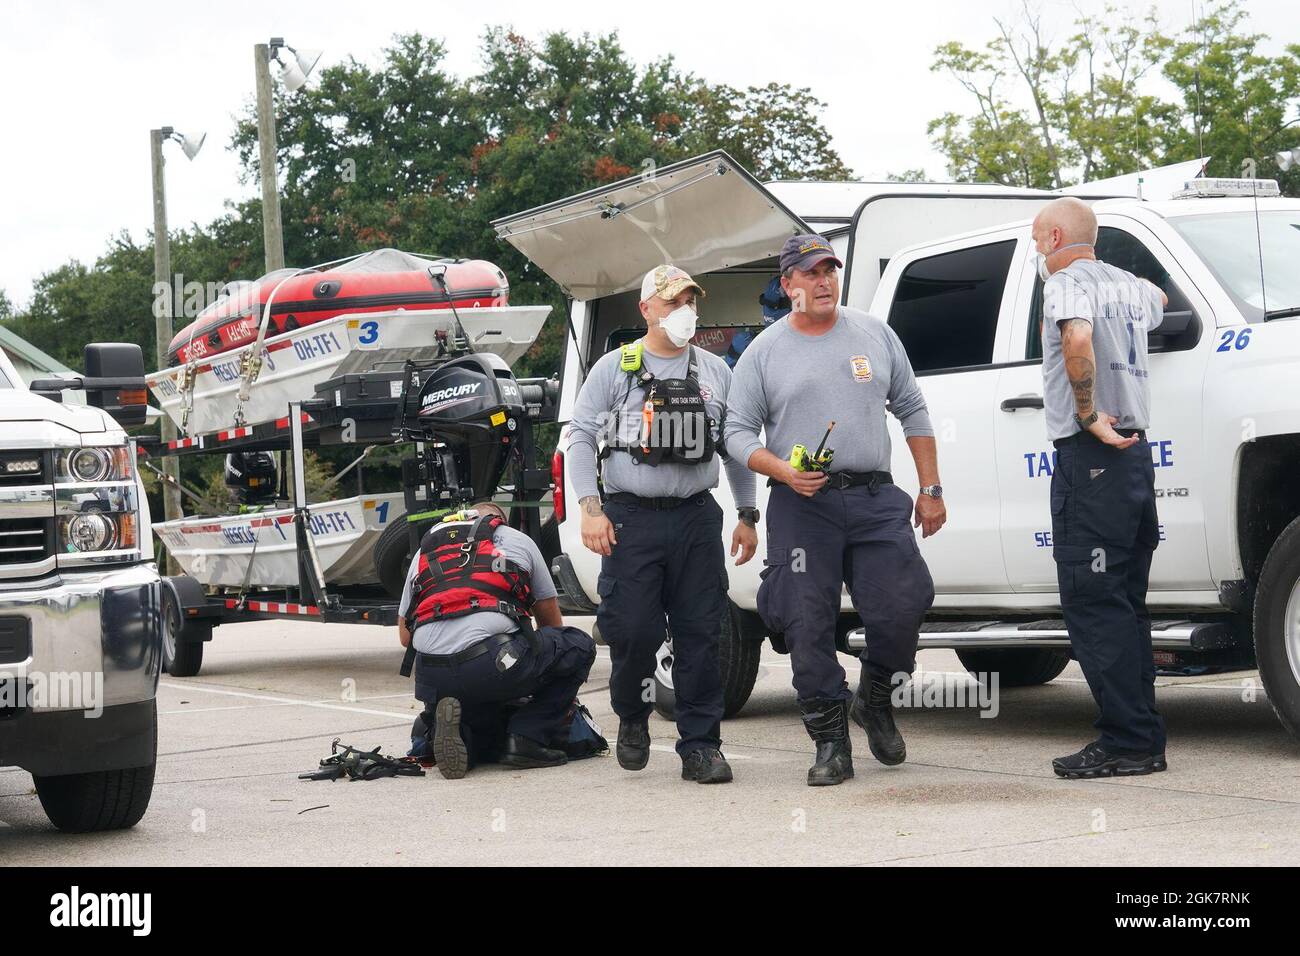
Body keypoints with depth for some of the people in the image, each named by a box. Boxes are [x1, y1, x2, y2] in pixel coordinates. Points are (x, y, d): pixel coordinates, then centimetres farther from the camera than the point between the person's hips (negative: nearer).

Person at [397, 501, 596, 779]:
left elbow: (405, 636, 26)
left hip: (431, 679, 5)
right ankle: (528, 738, 4)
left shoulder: (424, 550, 28)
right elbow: (551, 619, 30)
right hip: (491, 660, -5)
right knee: (580, 646, 19)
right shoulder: (518, 540, 21)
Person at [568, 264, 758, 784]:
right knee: (632, 630, -6)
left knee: (700, 633, 0)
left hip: (696, 517, 2)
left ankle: (700, 745, 5)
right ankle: (632, 721, 20)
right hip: (631, 518, -2)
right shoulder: (614, 368, 5)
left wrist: (747, 516, 14)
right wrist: (590, 508, -10)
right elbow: (581, 437, 1)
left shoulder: (715, 371, 14)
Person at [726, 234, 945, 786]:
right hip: (802, 507, -1)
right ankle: (830, 744, 7)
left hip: (876, 499, 1)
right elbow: (738, 433, 5)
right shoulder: (764, 352, 7)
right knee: (809, 627, -4)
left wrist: (931, 489, 10)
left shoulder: (875, 335, 13)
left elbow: (912, 412, 16)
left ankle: (875, 699, 18)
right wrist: (784, 471, -12)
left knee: (903, 605, -10)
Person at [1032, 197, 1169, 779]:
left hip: (1090, 455, -8)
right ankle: (1143, 740, 13)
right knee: (1124, 603, 12)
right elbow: (1159, 303, 44)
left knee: (1092, 601, -7)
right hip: (1135, 452, 9)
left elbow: (1078, 340, -29)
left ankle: (1127, 742, -10)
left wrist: (1088, 415, -20)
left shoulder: (1069, 282, -7)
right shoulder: (1130, 286, 18)